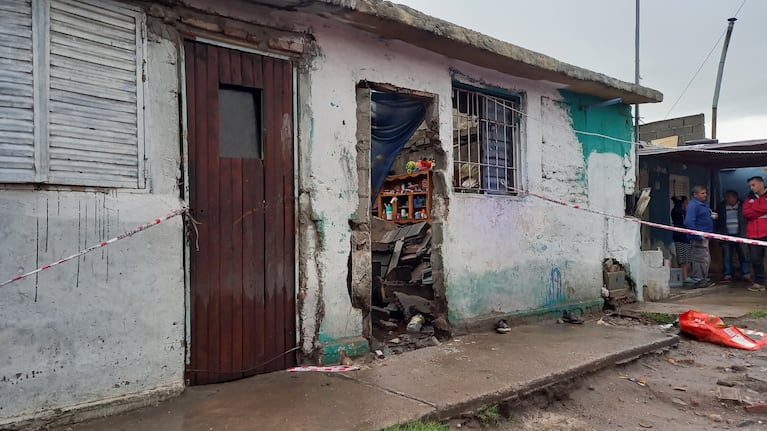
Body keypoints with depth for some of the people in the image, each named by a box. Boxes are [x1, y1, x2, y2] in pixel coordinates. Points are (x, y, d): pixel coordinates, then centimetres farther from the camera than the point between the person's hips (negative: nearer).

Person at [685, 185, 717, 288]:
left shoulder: (702, 205, 17)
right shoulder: (693, 205, -15)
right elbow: (689, 222, -24)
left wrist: (712, 216, 10)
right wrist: (698, 236, -24)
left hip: (704, 236, 11)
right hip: (699, 238, -11)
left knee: (706, 259, 16)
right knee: (701, 259, -8)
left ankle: (704, 279, 25)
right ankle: (699, 280, -2)